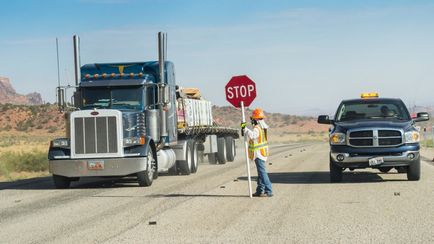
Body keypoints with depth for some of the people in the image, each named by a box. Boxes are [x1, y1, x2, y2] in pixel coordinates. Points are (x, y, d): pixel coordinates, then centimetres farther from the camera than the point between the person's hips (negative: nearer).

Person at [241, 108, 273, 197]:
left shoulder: (257, 128, -20)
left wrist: (245, 129, -33)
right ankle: (260, 190, 24)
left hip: (258, 153, -10)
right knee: (260, 172, 16)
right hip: (263, 152, 10)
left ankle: (269, 191, -12)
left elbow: (252, 135, -40)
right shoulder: (263, 127, 10)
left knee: (262, 172, -10)